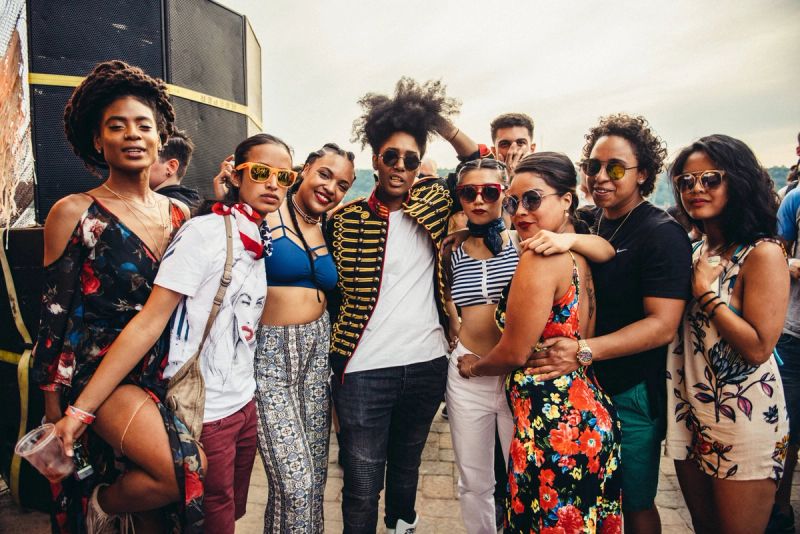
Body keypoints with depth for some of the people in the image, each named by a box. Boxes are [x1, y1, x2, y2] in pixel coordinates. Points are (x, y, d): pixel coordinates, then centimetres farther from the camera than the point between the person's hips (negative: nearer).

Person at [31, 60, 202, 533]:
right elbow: (54, 320, -6)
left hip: (163, 371, 5)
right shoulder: (74, 213, -8)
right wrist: (56, 415, -6)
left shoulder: (179, 213, 5)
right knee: (187, 468, -21)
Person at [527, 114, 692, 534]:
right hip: (580, 386, 5)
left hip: (632, 395, -5)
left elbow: (662, 325, -20)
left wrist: (584, 350, -31)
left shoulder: (662, 234, -13)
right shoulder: (584, 221, 5)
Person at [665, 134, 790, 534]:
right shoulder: (694, 251, 7)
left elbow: (759, 347, -20)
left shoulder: (762, 253, -13)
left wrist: (706, 291, -16)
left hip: (744, 419, -6)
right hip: (690, 411, 7)